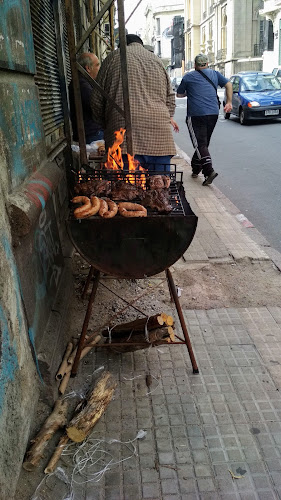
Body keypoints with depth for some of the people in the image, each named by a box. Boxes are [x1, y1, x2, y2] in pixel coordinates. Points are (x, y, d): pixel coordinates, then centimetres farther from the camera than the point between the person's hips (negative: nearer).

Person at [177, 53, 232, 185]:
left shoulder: (188, 77, 6)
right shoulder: (215, 74, 15)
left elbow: (178, 94, 15)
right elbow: (228, 84, 11)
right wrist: (229, 102, 12)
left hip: (196, 115, -4)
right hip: (213, 113, 5)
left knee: (200, 144, -7)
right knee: (203, 143, 16)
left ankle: (209, 171, -23)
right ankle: (195, 169, 24)